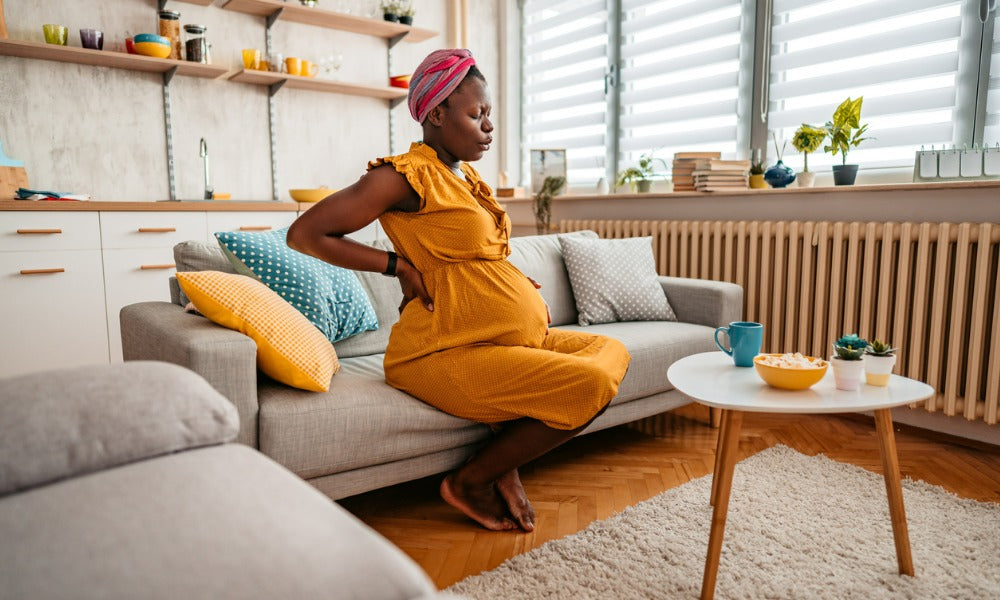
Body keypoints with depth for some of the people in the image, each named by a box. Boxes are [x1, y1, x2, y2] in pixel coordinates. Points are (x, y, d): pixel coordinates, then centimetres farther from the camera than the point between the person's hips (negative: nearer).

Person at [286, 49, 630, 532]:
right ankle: (469, 481, -1)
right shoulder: (406, 175, -11)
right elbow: (304, 234, -12)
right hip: (443, 352, -9)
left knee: (612, 353, 12)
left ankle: (505, 464, 6)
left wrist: (517, 292, 8)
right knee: (590, 386, -20)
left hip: (507, 339, 10)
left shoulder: (466, 174, 14)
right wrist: (400, 265, -13)